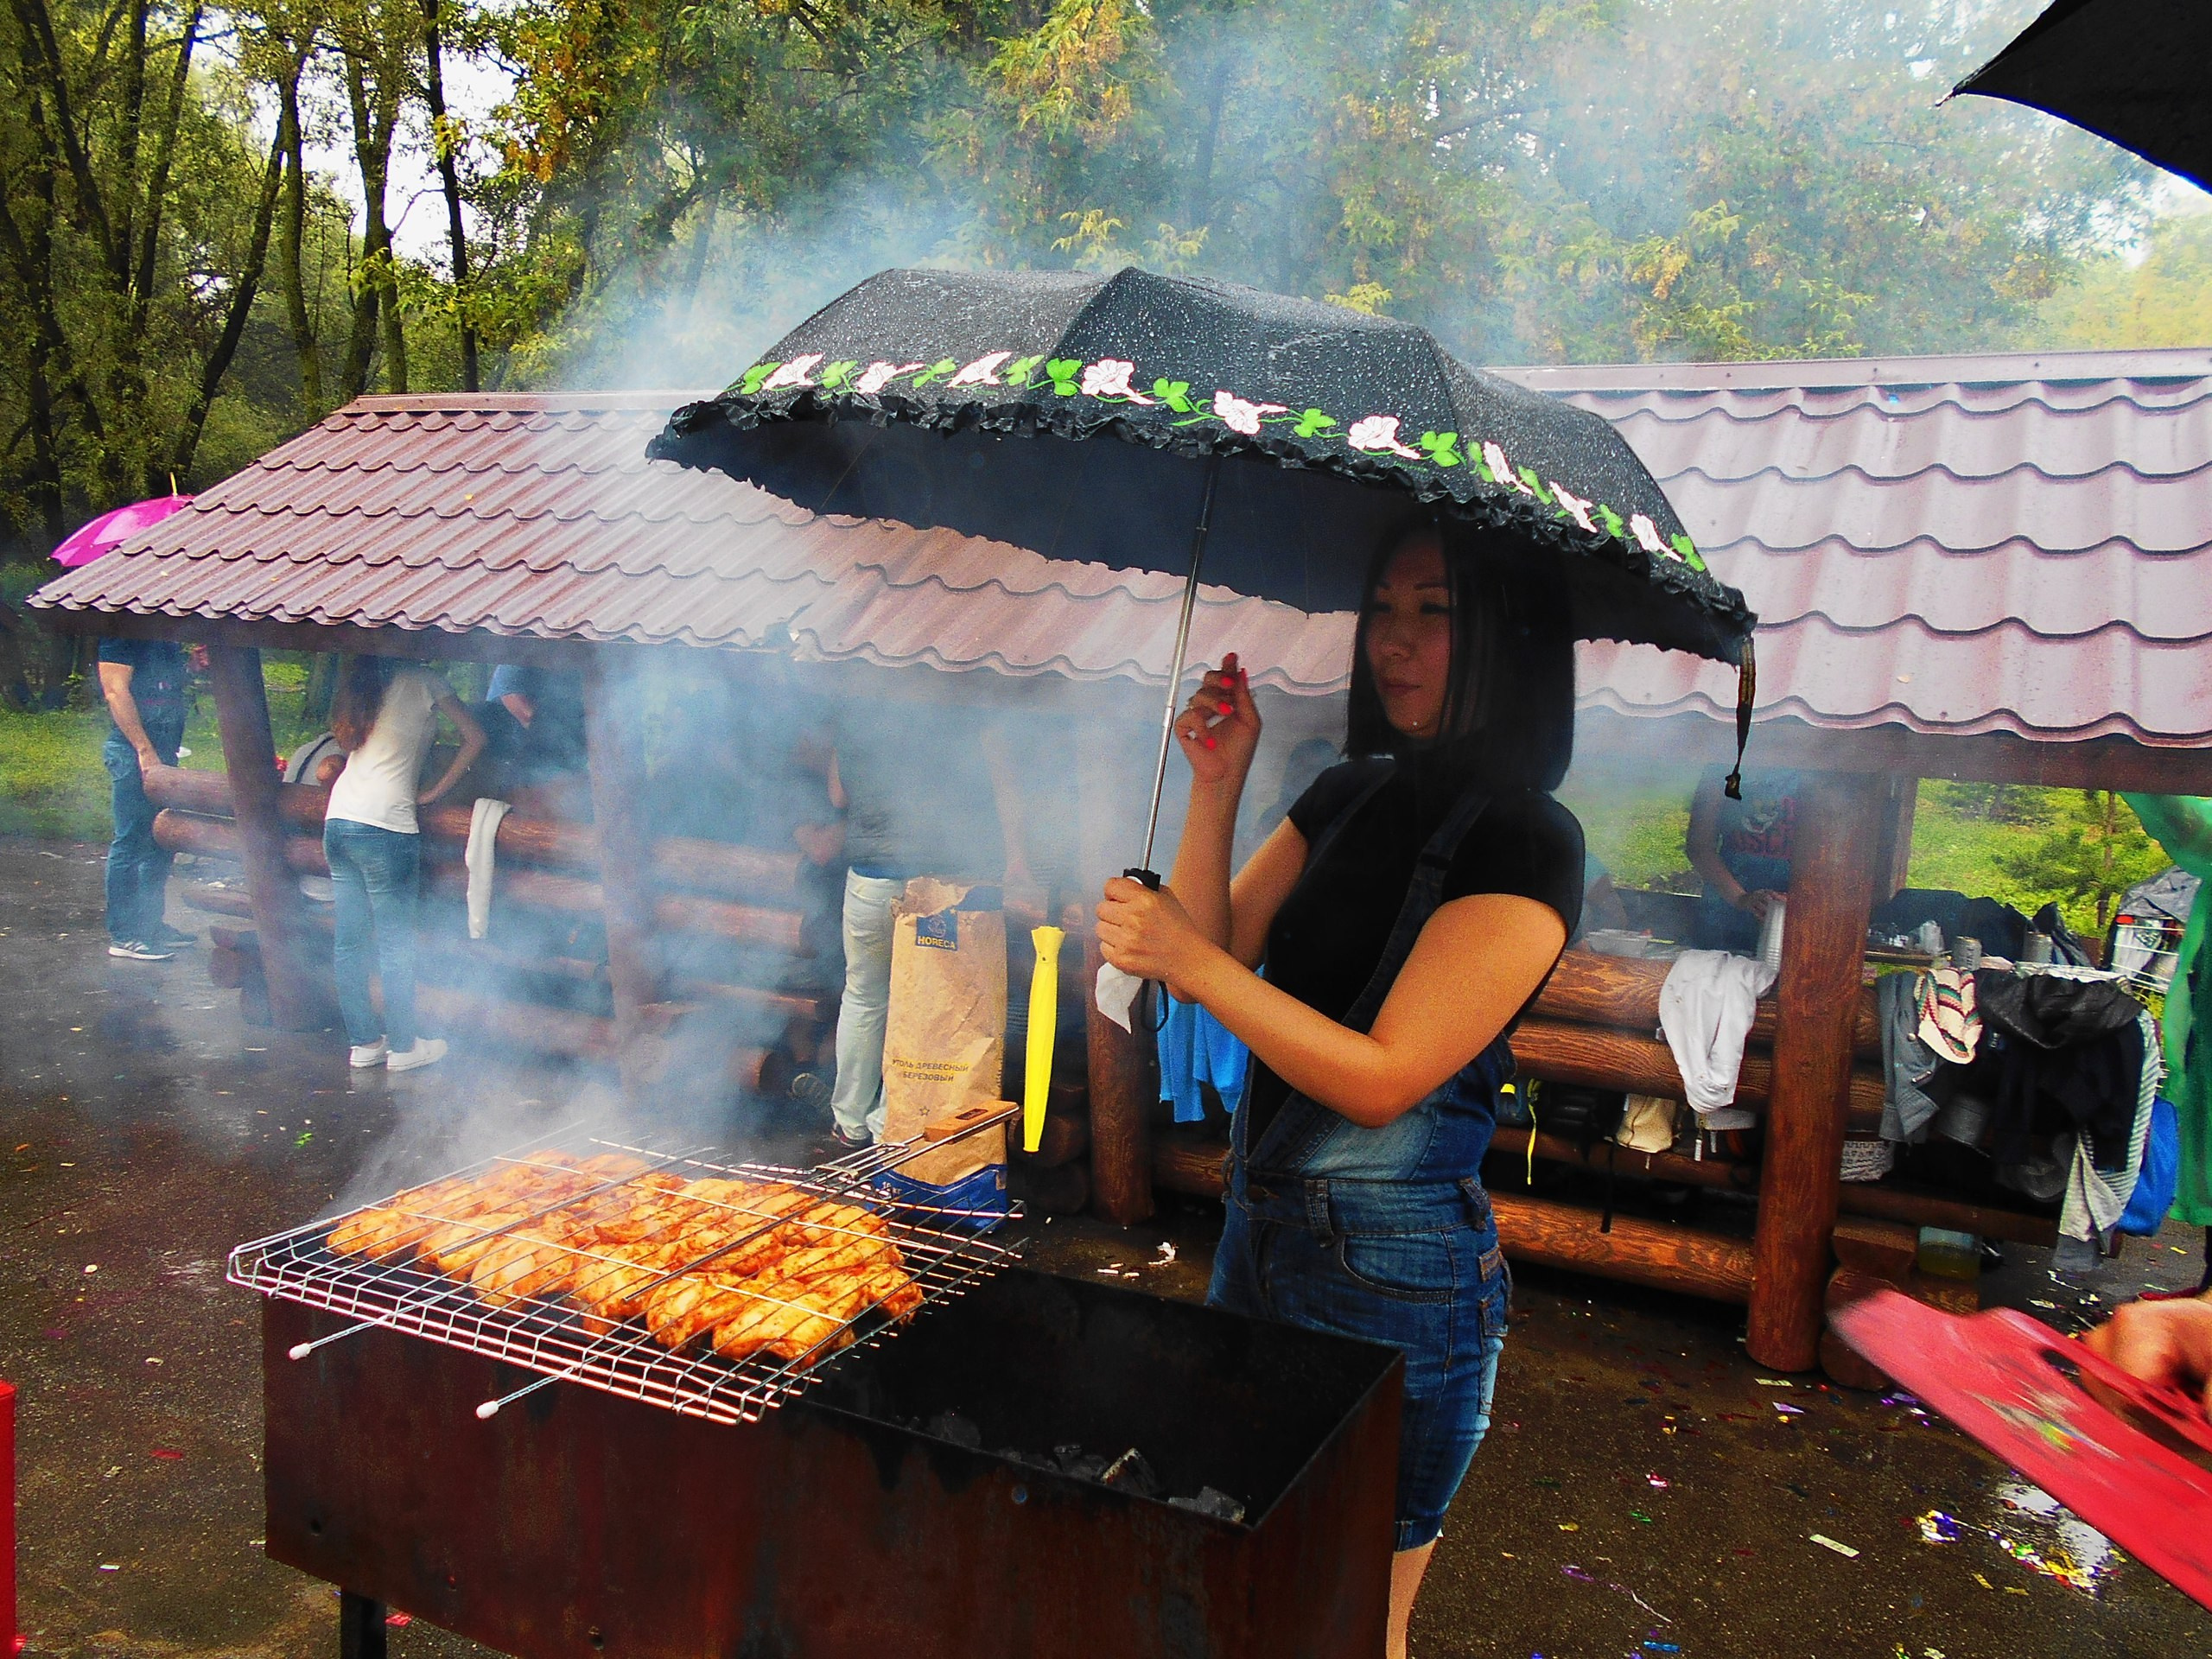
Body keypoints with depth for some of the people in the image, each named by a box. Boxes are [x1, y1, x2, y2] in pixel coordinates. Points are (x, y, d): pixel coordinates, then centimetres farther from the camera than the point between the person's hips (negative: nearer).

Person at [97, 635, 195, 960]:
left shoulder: (168, 635, 15)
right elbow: (116, 691, -16)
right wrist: (145, 750, -20)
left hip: (162, 750, 9)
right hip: (133, 750, -9)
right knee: (132, 842, -5)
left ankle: (151, 923, 25)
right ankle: (123, 936, 1)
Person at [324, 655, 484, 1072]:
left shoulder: (360, 682, 15)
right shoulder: (421, 682, -1)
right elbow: (474, 738, -4)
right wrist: (433, 792, 1)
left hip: (337, 820, 7)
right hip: (386, 825, -7)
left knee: (349, 942, 10)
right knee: (395, 946, 2)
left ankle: (364, 1042, 19)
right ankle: (403, 1047, 10)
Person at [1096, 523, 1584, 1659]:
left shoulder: (1526, 841, -16)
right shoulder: (1349, 794, 7)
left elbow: (1382, 1078, -21)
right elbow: (1216, 955, 3)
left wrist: (1193, 960, -25)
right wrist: (1216, 786, -6)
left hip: (1391, 1270, -7)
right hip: (1261, 1222, 7)